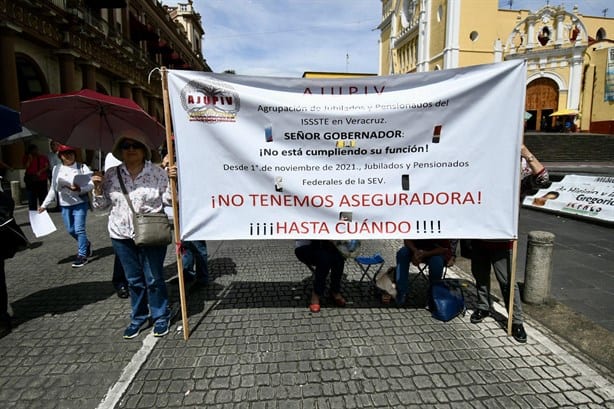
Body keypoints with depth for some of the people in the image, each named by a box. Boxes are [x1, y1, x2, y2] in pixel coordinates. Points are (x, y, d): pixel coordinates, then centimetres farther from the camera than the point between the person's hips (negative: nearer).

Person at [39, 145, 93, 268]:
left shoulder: (82, 167, -5)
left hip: (80, 203, -5)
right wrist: (44, 204, 12)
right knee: (70, 230, 11)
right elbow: (53, 189, 12)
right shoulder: (56, 169, 7)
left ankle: (82, 255, 5)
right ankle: (86, 244, 36)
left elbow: (91, 185, -11)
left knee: (79, 229, -7)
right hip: (65, 205, 5)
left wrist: (80, 189, -30)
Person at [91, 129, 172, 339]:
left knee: (154, 279, 5)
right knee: (134, 280, 15)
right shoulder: (111, 175, 4)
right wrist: (97, 188, -7)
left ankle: (161, 316, 25)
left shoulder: (157, 172, -3)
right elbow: (100, 205, 11)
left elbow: (168, 200, -4)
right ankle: (138, 317, 33)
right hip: (122, 236, 3)